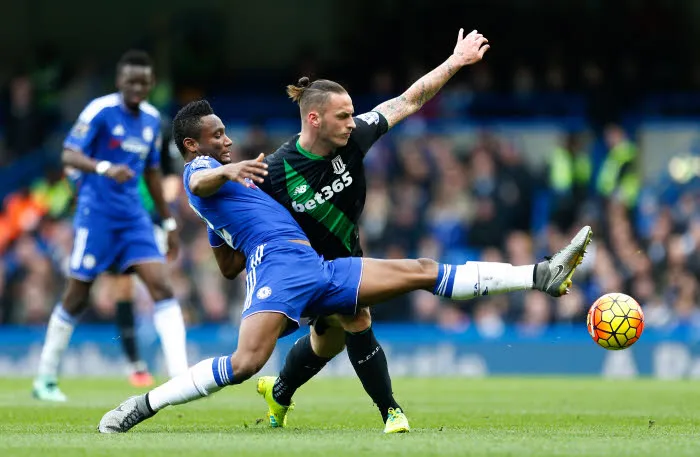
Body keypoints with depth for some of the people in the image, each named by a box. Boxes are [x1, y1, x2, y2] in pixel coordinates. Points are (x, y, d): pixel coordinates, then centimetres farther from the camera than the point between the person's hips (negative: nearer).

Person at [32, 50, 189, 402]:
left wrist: (168, 221, 22)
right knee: (77, 298, 1)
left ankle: (180, 375, -17)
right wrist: (105, 168, -35)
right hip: (96, 215, -5)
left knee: (161, 286, -11)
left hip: (134, 217, 5)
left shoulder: (152, 119, 10)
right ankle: (45, 379, 15)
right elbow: (69, 155, -17)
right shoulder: (100, 111, -10)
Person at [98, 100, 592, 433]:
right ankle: (140, 407, -21)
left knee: (424, 271, 5)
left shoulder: (222, 202, 33)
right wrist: (228, 170, -43)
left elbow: (229, 265, 33)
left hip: (317, 271, 9)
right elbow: (202, 181, -22)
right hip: (278, 268, -9)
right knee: (246, 361, -33)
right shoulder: (198, 171, 5)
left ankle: (542, 275, 4)